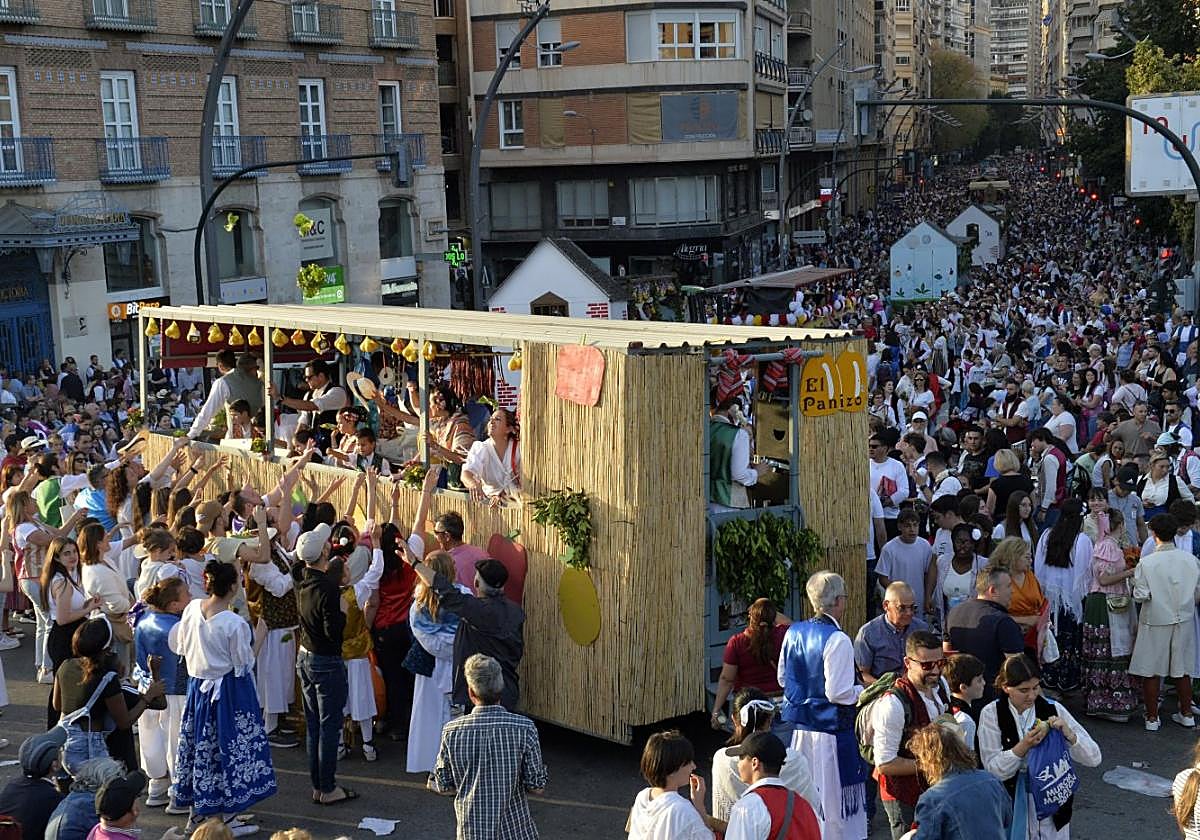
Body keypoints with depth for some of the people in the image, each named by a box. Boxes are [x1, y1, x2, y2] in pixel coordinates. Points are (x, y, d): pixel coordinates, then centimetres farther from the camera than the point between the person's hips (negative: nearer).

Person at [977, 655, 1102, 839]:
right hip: (1011, 804, -1)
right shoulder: (991, 714, -9)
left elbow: (1094, 759, -7)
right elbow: (993, 770, -14)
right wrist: (1024, 746, -26)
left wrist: (1068, 734, -24)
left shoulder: (1053, 709, -6)